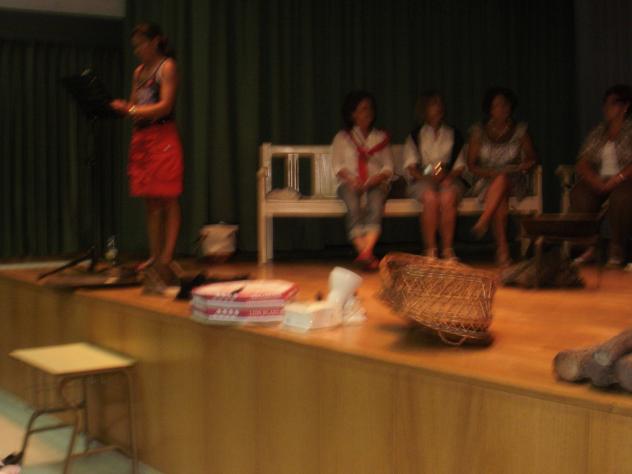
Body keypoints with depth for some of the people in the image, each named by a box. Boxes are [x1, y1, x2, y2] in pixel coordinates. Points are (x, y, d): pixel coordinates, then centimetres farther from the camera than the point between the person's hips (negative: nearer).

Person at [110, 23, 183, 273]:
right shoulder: (138, 72, 19)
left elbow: (165, 106, -13)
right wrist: (118, 107, -2)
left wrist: (130, 110, -19)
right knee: (150, 202, 6)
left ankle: (167, 257, -7)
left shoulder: (167, 67, -2)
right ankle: (154, 256, 9)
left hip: (163, 137, -7)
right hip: (141, 138, 7)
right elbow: (133, 108, 18)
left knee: (168, 201, -6)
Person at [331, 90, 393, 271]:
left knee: (375, 202, -35)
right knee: (353, 203, -35)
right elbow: (338, 166, 6)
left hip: (376, 183, 1)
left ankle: (366, 252, -52)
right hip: (349, 183, -1)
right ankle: (366, 255, -46)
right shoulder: (342, 137, 16)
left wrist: (375, 179, -10)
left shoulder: (381, 137, 20)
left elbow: (388, 167, 11)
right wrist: (352, 180, -13)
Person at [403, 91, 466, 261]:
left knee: (448, 197, -34)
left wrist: (449, 176, -11)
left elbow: (459, 166, 11)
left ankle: (447, 249, -31)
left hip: (449, 179, 1)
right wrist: (427, 177, -15)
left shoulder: (453, 135, 18)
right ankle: (430, 249, -31)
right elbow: (410, 167, 3)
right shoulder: (415, 136, 13)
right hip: (422, 179, -1)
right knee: (431, 198, -36)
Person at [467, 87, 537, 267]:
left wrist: (517, 168, -9)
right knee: (501, 202, -34)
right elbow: (471, 165, 3)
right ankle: (503, 250, -33)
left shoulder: (520, 130, 5)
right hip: (486, 181, 0)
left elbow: (531, 159, 11)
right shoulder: (479, 132, 4)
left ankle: (482, 222, -38)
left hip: (514, 181, 0)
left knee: (502, 179, -38)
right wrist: (490, 173, -14)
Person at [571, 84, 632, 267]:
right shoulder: (597, 133, 18)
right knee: (579, 194, -29)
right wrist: (597, 181, -11)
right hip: (599, 181, 4)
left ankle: (617, 253, -27)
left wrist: (615, 180, -21)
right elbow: (582, 164, 8)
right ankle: (589, 246, -21)